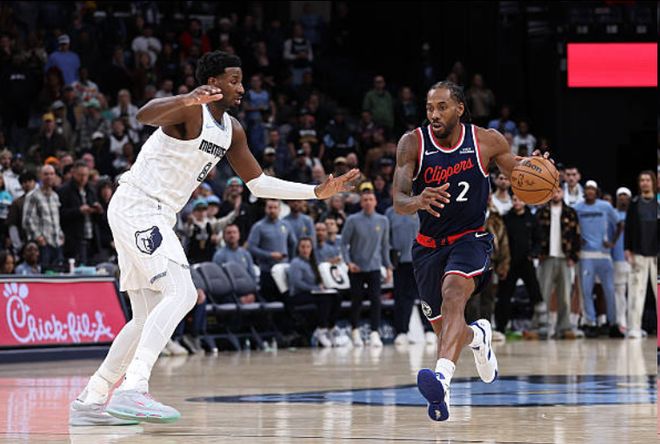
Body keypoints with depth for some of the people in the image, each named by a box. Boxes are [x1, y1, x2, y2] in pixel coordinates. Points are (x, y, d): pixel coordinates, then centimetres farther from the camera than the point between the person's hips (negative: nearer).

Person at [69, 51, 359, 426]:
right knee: (181, 293, -23)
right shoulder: (190, 111, -15)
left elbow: (259, 183, 20)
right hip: (137, 207, -10)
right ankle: (132, 391, -32)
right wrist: (187, 99, -57)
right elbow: (145, 115, -37)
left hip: (156, 216, 10)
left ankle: (90, 402, 16)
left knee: (150, 318, 12)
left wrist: (318, 192, 13)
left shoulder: (232, 130, 13)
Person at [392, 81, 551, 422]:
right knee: (444, 331, 12)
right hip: (429, 245, 3)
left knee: (453, 294, -33)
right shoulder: (413, 143, -9)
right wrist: (419, 201, -41)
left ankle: (443, 377, -53)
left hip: (471, 238, -3)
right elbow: (398, 202, -17)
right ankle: (477, 335, 51)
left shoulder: (487, 141, -7)